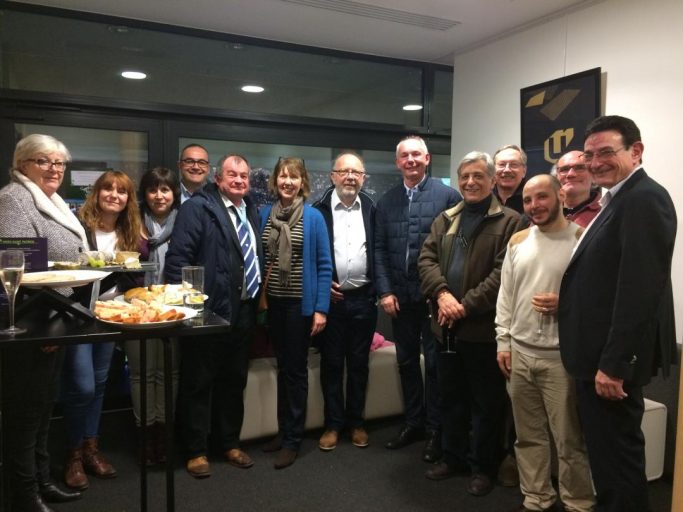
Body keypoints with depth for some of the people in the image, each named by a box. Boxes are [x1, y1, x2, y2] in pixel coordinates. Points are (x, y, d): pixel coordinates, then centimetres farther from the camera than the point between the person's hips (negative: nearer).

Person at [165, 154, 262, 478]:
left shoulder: (251, 212, 14)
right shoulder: (197, 208, -8)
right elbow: (177, 257, -14)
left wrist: (258, 299, 13)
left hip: (243, 312, 7)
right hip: (209, 311, -7)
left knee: (234, 381, 16)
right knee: (199, 382, 5)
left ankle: (229, 443, 31)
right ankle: (196, 451, 20)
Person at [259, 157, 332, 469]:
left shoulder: (313, 217, -7)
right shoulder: (265, 214, 4)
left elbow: (324, 266, -8)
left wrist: (321, 308, -12)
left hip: (300, 303, -4)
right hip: (273, 302, 4)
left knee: (296, 369, 5)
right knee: (282, 367, 15)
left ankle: (293, 439, 18)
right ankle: (282, 430, 29)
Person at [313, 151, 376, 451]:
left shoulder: (371, 209, 4)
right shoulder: (319, 209, -3)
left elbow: (380, 251, 7)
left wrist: (379, 289, 0)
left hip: (363, 299, 2)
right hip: (330, 298, -2)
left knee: (359, 363, 12)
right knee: (331, 363, 8)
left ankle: (356, 422, 26)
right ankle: (333, 424, 21)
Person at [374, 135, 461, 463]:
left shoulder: (448, 196, -4)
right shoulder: (386, 201, 8)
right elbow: (379, 249, 6)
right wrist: (385, 291, -1)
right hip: (399, 296, 4)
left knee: (434, 362, 6)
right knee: (406, 361, 14)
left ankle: (436, 428, 21)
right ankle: (413, 421, 30)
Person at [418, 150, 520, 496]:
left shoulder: (509, 221, -6)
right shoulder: (444, 220, 12)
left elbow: (503, 273, -14)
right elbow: (426, 259, 4)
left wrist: (466, 305, -18)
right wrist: (442, 293, -13)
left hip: (482, 327, -5)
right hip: (447, 325, 6)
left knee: (485, 403, 8)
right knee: (450, 398, 18)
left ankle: (483, 467, 25)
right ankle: (454, 457, 35)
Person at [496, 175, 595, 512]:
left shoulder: (583, 239, -6)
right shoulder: (517, 241, 9)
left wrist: (564, 304, -20)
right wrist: (503, 341, 7)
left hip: (562, 356, -5)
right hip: (519, 353, 5)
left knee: (570, 439, 7)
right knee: (528, 435, 16)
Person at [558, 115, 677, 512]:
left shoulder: (644, 198, -16)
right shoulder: (620, 199, 15)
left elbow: (639, 289, -24)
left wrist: (614, 364, -22)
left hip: (613, 358, -10)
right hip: (601, 353, 10)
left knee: (616, 453, 1)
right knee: (609, 450, 19)